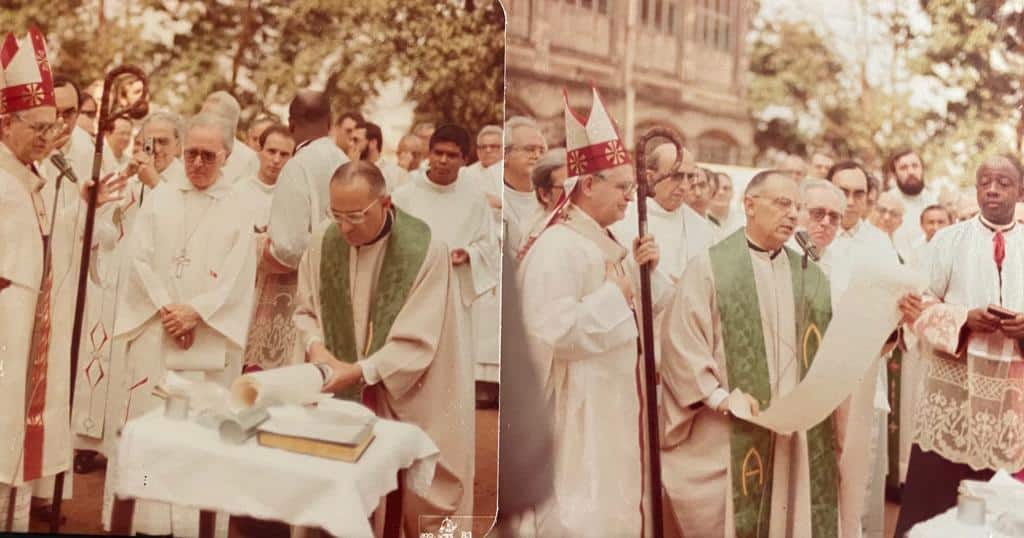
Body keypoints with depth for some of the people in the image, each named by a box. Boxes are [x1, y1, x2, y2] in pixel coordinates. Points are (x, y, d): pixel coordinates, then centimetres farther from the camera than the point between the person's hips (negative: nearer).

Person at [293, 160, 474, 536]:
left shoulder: (425, 249, -19)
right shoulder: (324, 241, -4)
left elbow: (417, 343, -20)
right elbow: (306, 309, 8)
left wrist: (359, 372, -28)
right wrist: (316, 346, -12)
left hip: (412, 404, -4)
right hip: (345, 397, 4)